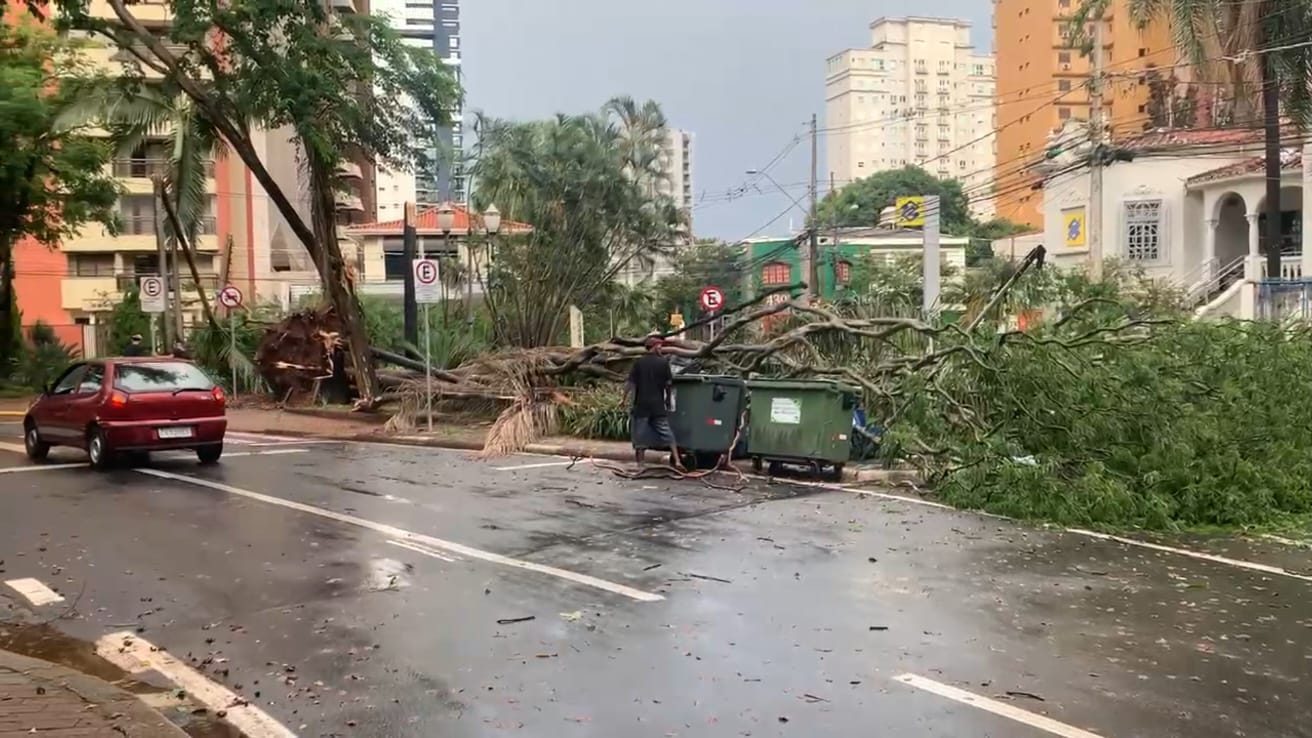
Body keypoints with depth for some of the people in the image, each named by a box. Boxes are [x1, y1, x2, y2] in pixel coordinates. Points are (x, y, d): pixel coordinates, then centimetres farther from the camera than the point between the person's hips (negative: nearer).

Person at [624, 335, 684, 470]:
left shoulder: (638, 363, -1)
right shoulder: (663, 362, -2)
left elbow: (630, 383, -5)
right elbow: (669, 384, 0)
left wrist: (624, 399, 3)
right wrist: (668, 400, 14)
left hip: (641, 405, 0)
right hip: (658, 406, 0)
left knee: (640, 435, 6)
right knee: (666, 433, 5)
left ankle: (641, 463, 6)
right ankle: (677, 461, -1)